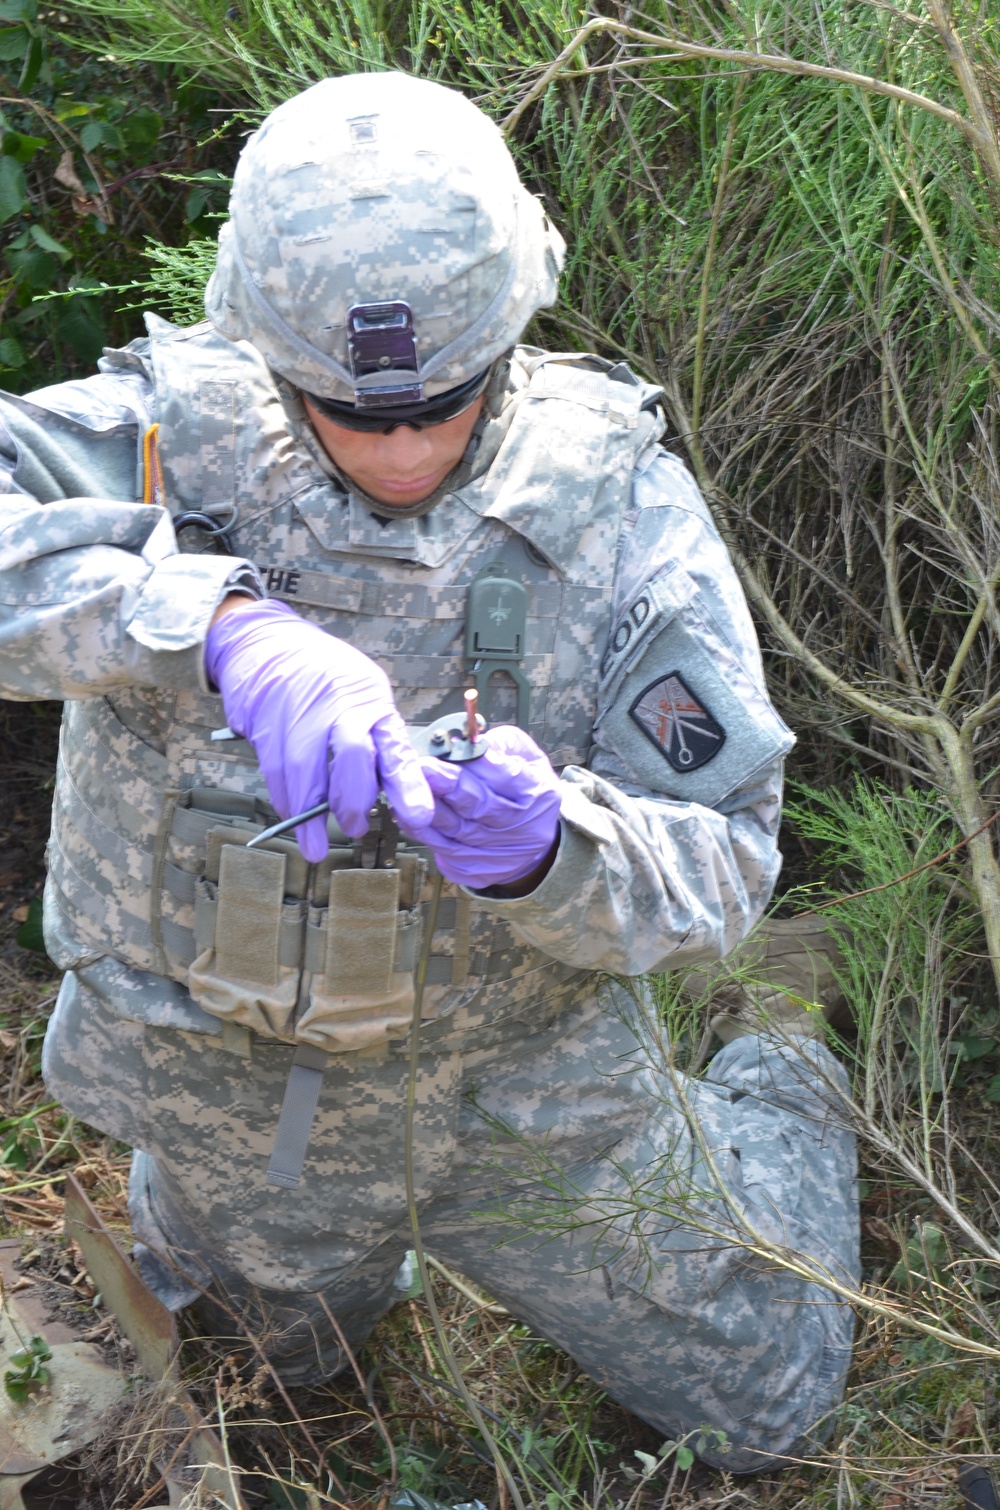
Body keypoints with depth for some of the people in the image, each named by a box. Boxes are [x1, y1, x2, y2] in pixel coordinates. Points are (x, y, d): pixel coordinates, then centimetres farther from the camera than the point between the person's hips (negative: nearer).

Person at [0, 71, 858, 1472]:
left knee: (766, 1396, 21)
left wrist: (549, 849, -40)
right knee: (291, 1350, 32)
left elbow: (719, 862, -19)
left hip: (526, 1088, 0)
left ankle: (777, 1079, 45)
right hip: (228, 1103, 1)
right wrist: (212, 622, -50)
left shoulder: (617, 501, -19)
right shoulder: (169, 436, -20)